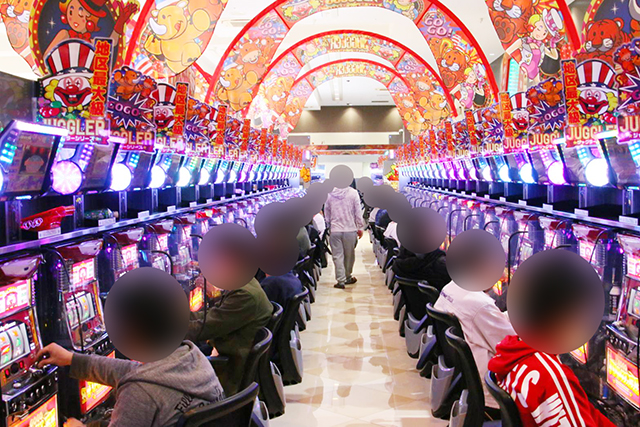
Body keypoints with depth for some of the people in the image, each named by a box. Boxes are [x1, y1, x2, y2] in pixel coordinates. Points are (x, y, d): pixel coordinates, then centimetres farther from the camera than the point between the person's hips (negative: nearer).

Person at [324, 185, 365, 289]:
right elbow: (358, 212, -5)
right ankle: (347, 278, 25)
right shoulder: (353, 193, -7)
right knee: (349, 255, 13)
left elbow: (327, 213, 8)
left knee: (337, 256, 5)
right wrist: (360, 228, 5)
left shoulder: (330, 194, 1)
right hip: (350, 230, -1)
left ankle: (341, 280, 2)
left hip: (334, 230, 1)